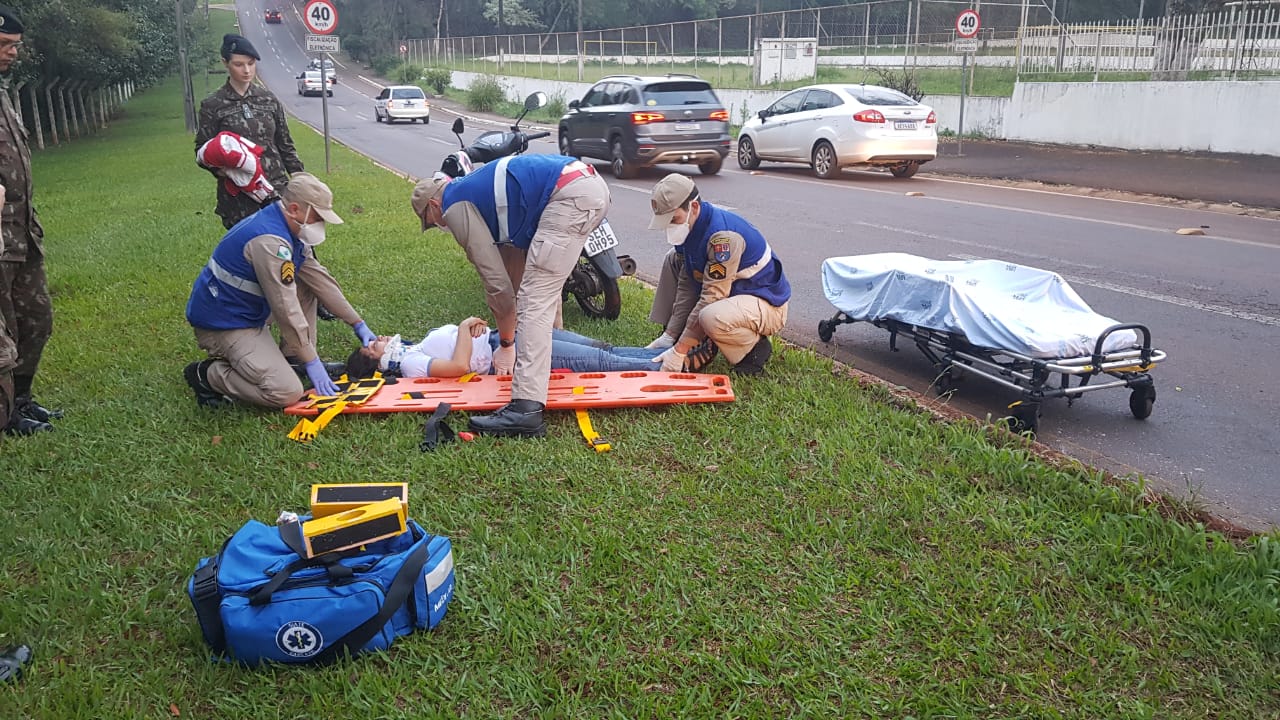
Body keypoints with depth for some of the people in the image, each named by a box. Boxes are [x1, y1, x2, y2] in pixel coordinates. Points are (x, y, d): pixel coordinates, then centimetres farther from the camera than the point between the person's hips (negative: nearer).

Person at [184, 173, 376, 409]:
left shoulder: (288, 229, 5)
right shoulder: (270, 241, -26)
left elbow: (321, 278, 9)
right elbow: (286, 309, -25)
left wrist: (358, 324, 10)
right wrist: (311, 362, -18)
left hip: (247, 313, 10)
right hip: (223, 325, -10)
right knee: (287, 393, -20)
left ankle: (292, 360, 14)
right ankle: (207, 375, -3)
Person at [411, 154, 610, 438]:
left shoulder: (454, 207, 4)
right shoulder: (476, 188, 31)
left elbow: (496, 281, -1)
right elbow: (513, 266, 34)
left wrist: (506, 345, 8)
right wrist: (511, 327, 38)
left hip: (570, 196, -10)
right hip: (595, 185, 10)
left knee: (536, 301, -12)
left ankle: (526, 409, -19)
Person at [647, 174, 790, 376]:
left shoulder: (722, 235, -30)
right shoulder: (689, 228, -1)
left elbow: (712, 297, -30)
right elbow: (687, 284, 1)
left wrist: (680, 350, -28)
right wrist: (676, 337, -8)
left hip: (768, 305, -9)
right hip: (731, 296, 9)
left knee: (712, 318, -40)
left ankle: (755, 348, -10)